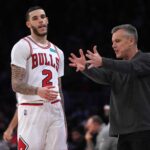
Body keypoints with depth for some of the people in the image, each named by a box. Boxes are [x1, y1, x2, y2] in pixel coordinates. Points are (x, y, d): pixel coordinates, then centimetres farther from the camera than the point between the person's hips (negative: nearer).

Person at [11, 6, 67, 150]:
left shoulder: (57, 52, 20)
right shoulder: (22, 47, -3)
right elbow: (16, 84, -10)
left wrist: (64, 121, 18)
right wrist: (38, 91, -28)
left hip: (55, 110, 7)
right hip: (32, 110, -7)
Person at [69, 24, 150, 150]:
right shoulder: (117, 67, 19)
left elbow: (131, 68, -21)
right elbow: (102, 76, -1)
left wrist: (103, 62, -36)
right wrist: (86, 68, -24)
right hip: (124, 130, 7)